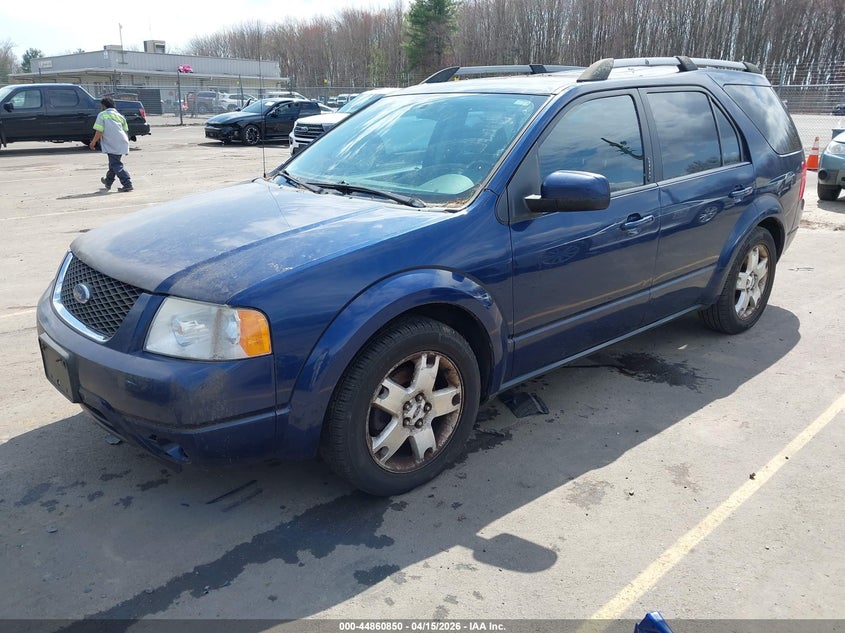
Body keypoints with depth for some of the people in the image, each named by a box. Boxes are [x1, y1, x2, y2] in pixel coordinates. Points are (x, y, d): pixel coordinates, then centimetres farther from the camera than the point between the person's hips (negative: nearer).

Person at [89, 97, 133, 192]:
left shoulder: (102, 115, -2)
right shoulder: (119, 115, 16)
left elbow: (99, 131, -9)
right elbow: (125, 130, 16)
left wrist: (93, 142, 2)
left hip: (112, 145, -7)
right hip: (122, 143, 7)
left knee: (116, 165, -6)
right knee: (114, 163, 21)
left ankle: (127, 184, -18)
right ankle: (108, 182, 39)